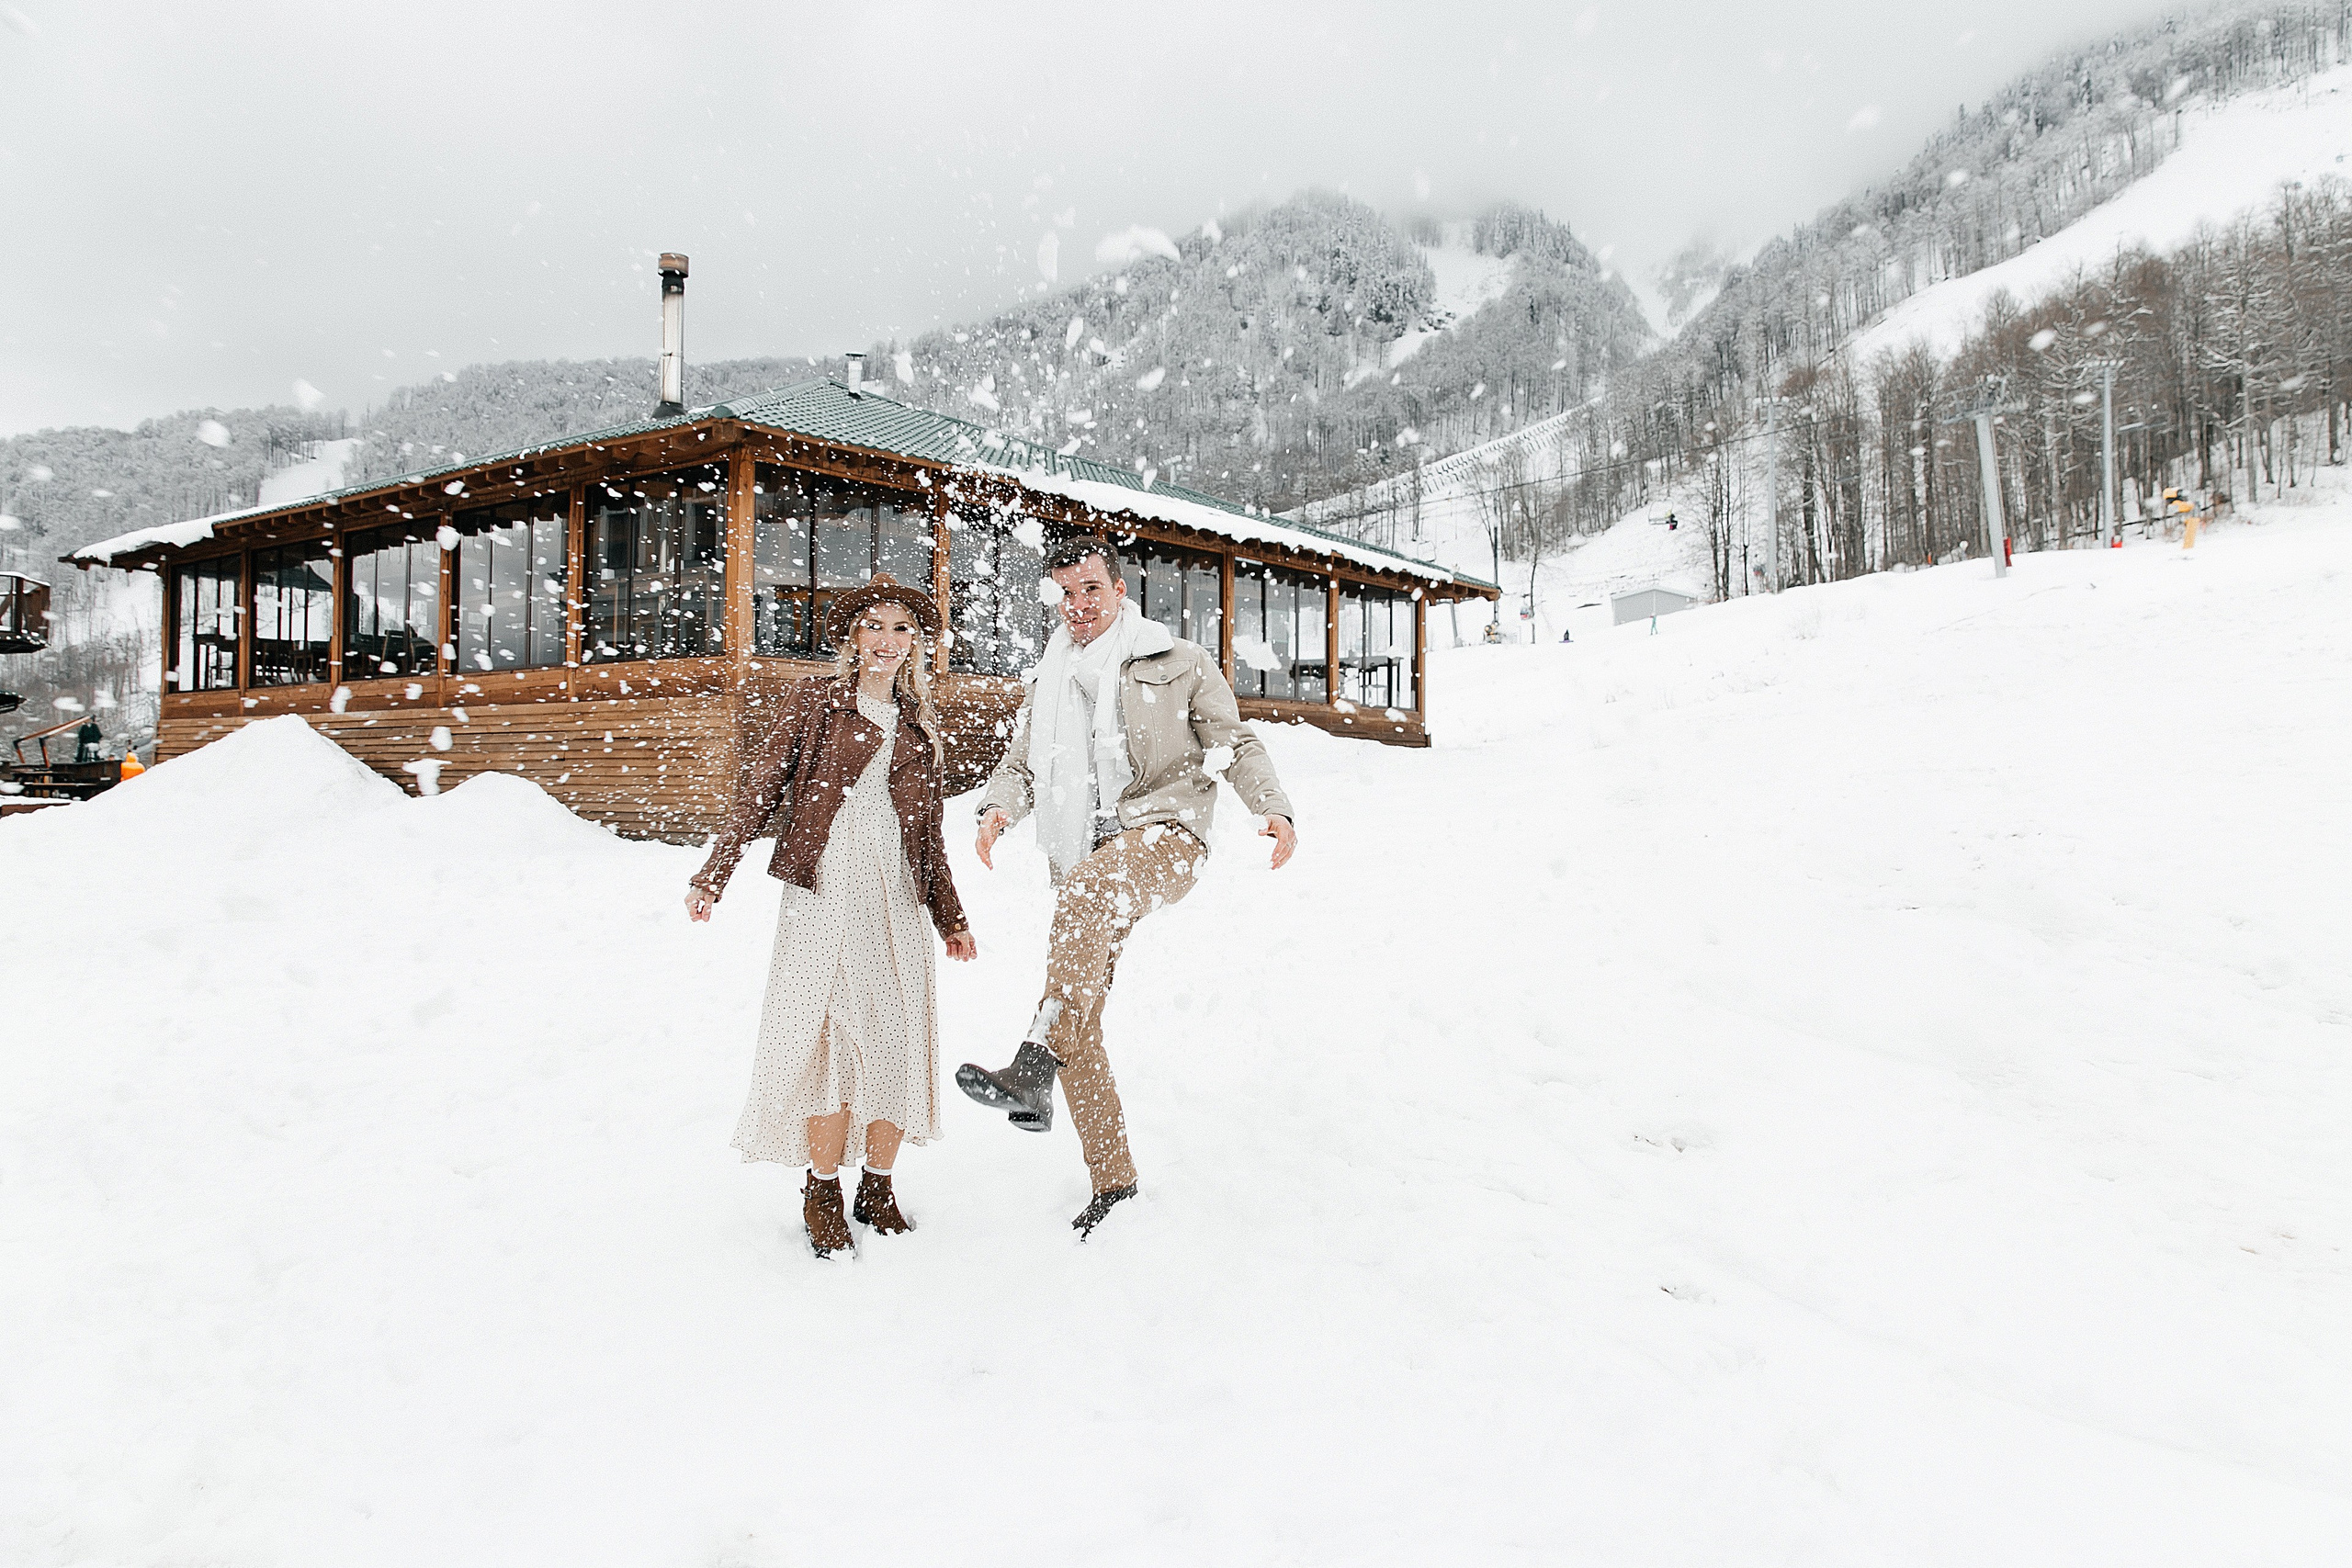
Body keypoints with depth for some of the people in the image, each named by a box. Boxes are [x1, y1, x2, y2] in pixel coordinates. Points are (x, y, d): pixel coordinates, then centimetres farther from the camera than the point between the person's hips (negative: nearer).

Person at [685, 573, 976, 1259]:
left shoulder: (920, 727, 17)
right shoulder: (815, 699, 6)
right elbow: (760, 789, 2)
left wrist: (951, 917, 23)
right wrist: (714, 874, -6)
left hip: (896, 900, 4)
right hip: (823, 894, -4)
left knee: (900, 1042, 1)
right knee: (835, 1039, -7)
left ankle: (877, 1187, 17)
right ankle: (822, 1194, 9)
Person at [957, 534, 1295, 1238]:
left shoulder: (1180, 663, 8)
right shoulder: (1046, 683, 20)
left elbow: (1236, 743, 8)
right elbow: (1019, 763, 20)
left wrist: (1273, 808, -9)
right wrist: (997, 808, -3)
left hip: (1161, 833, -5)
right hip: (1084, 862, 6)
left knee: (1084, 888, -40)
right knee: (1080, 1028, 1)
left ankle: (1032, 1072, -50)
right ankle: (1112, 1179, 15)